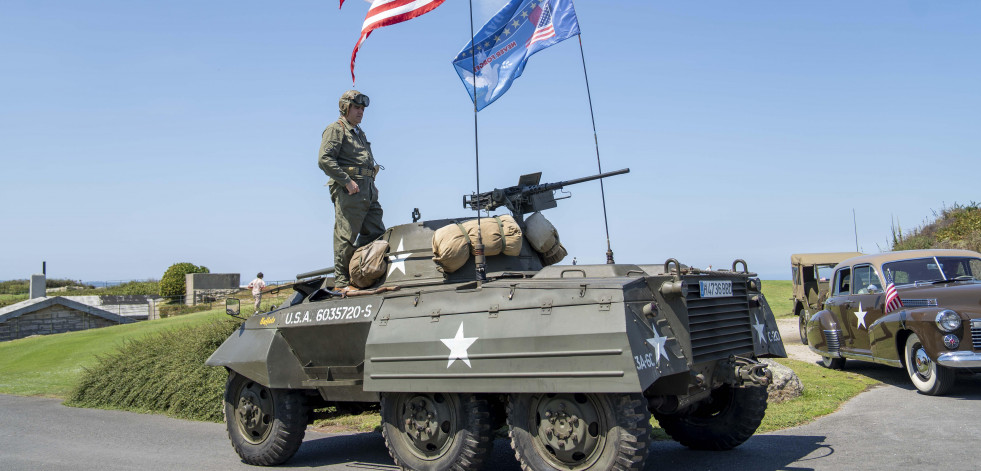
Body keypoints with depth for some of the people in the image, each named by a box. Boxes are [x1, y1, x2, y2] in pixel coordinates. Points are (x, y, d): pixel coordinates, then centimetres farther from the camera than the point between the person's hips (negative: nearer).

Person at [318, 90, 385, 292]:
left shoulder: (359, 132, 27)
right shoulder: (336, 129, -1)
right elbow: (325, 159, -13)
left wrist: (372, 185, 15)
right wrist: (347, 181, -17)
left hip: (367, 191, 9)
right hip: (348, 190, -9)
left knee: (377, 234, 7)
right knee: (346, 237, -7)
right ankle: (341, 282, -2)